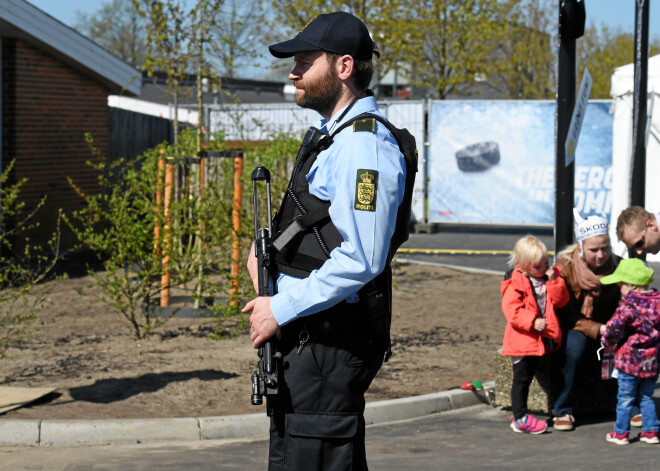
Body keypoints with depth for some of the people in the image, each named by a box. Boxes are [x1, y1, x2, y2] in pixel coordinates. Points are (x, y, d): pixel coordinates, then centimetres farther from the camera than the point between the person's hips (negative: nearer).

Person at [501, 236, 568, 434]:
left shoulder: (548, 279, 9)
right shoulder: (515, 284, -13)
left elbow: (561, 300, 3)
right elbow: (512, 310, -20)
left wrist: (554, 281, -11)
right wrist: (532, 321, -28)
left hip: (540, 339, 7)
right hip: (522, 341, -7)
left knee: (527, 378, 16)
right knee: (521, 379, -1)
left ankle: (520, 416, 26)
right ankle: (520, 419, 5)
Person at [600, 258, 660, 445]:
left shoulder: (629, 305, -18)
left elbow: (615, 328, -18)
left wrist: (606, 340, 1)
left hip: (631, 360, -6)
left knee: (625, 398, 6)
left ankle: (621, 433, 14)